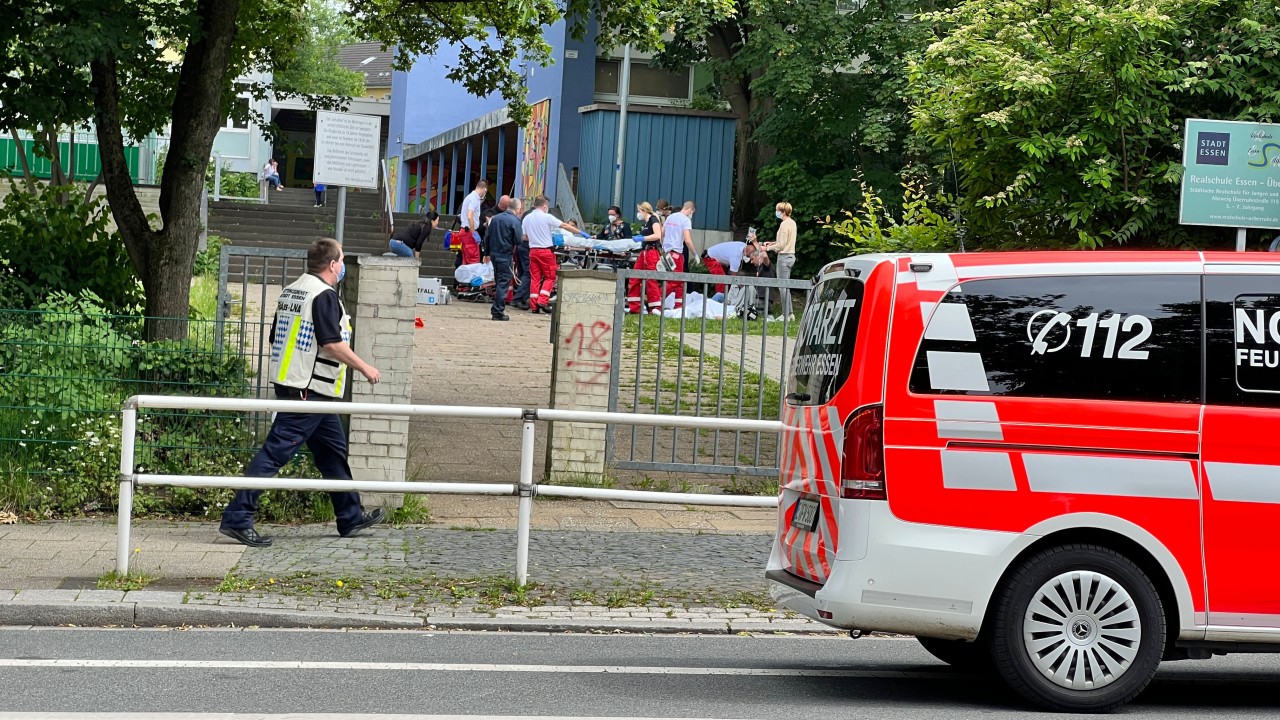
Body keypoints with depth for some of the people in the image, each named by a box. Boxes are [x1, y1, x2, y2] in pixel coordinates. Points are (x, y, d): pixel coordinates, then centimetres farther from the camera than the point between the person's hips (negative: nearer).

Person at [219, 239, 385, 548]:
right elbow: (333, 344, -19)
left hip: (288, 381, 10)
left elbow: (276, 338, 18)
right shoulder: (324, 296, -14)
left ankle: (351, 517, 26)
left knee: (334, 450, 17)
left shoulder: (290, 292, 14)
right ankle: (237, 518, -12)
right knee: (274, 453, -10)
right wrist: (364, 368, -8)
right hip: (310, 389, -10)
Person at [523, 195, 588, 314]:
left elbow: (524, 237, 9)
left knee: (535, 278, 6)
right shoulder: (547, 217, -9)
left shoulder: (526, 218, 6)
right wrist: (581, 232, 0)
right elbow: (565, 226, -7)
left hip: (533, 250, 5)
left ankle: (534, 306, 4)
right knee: (550, 277, 5)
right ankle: (542, 301, -8)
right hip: (546, 251, -5)